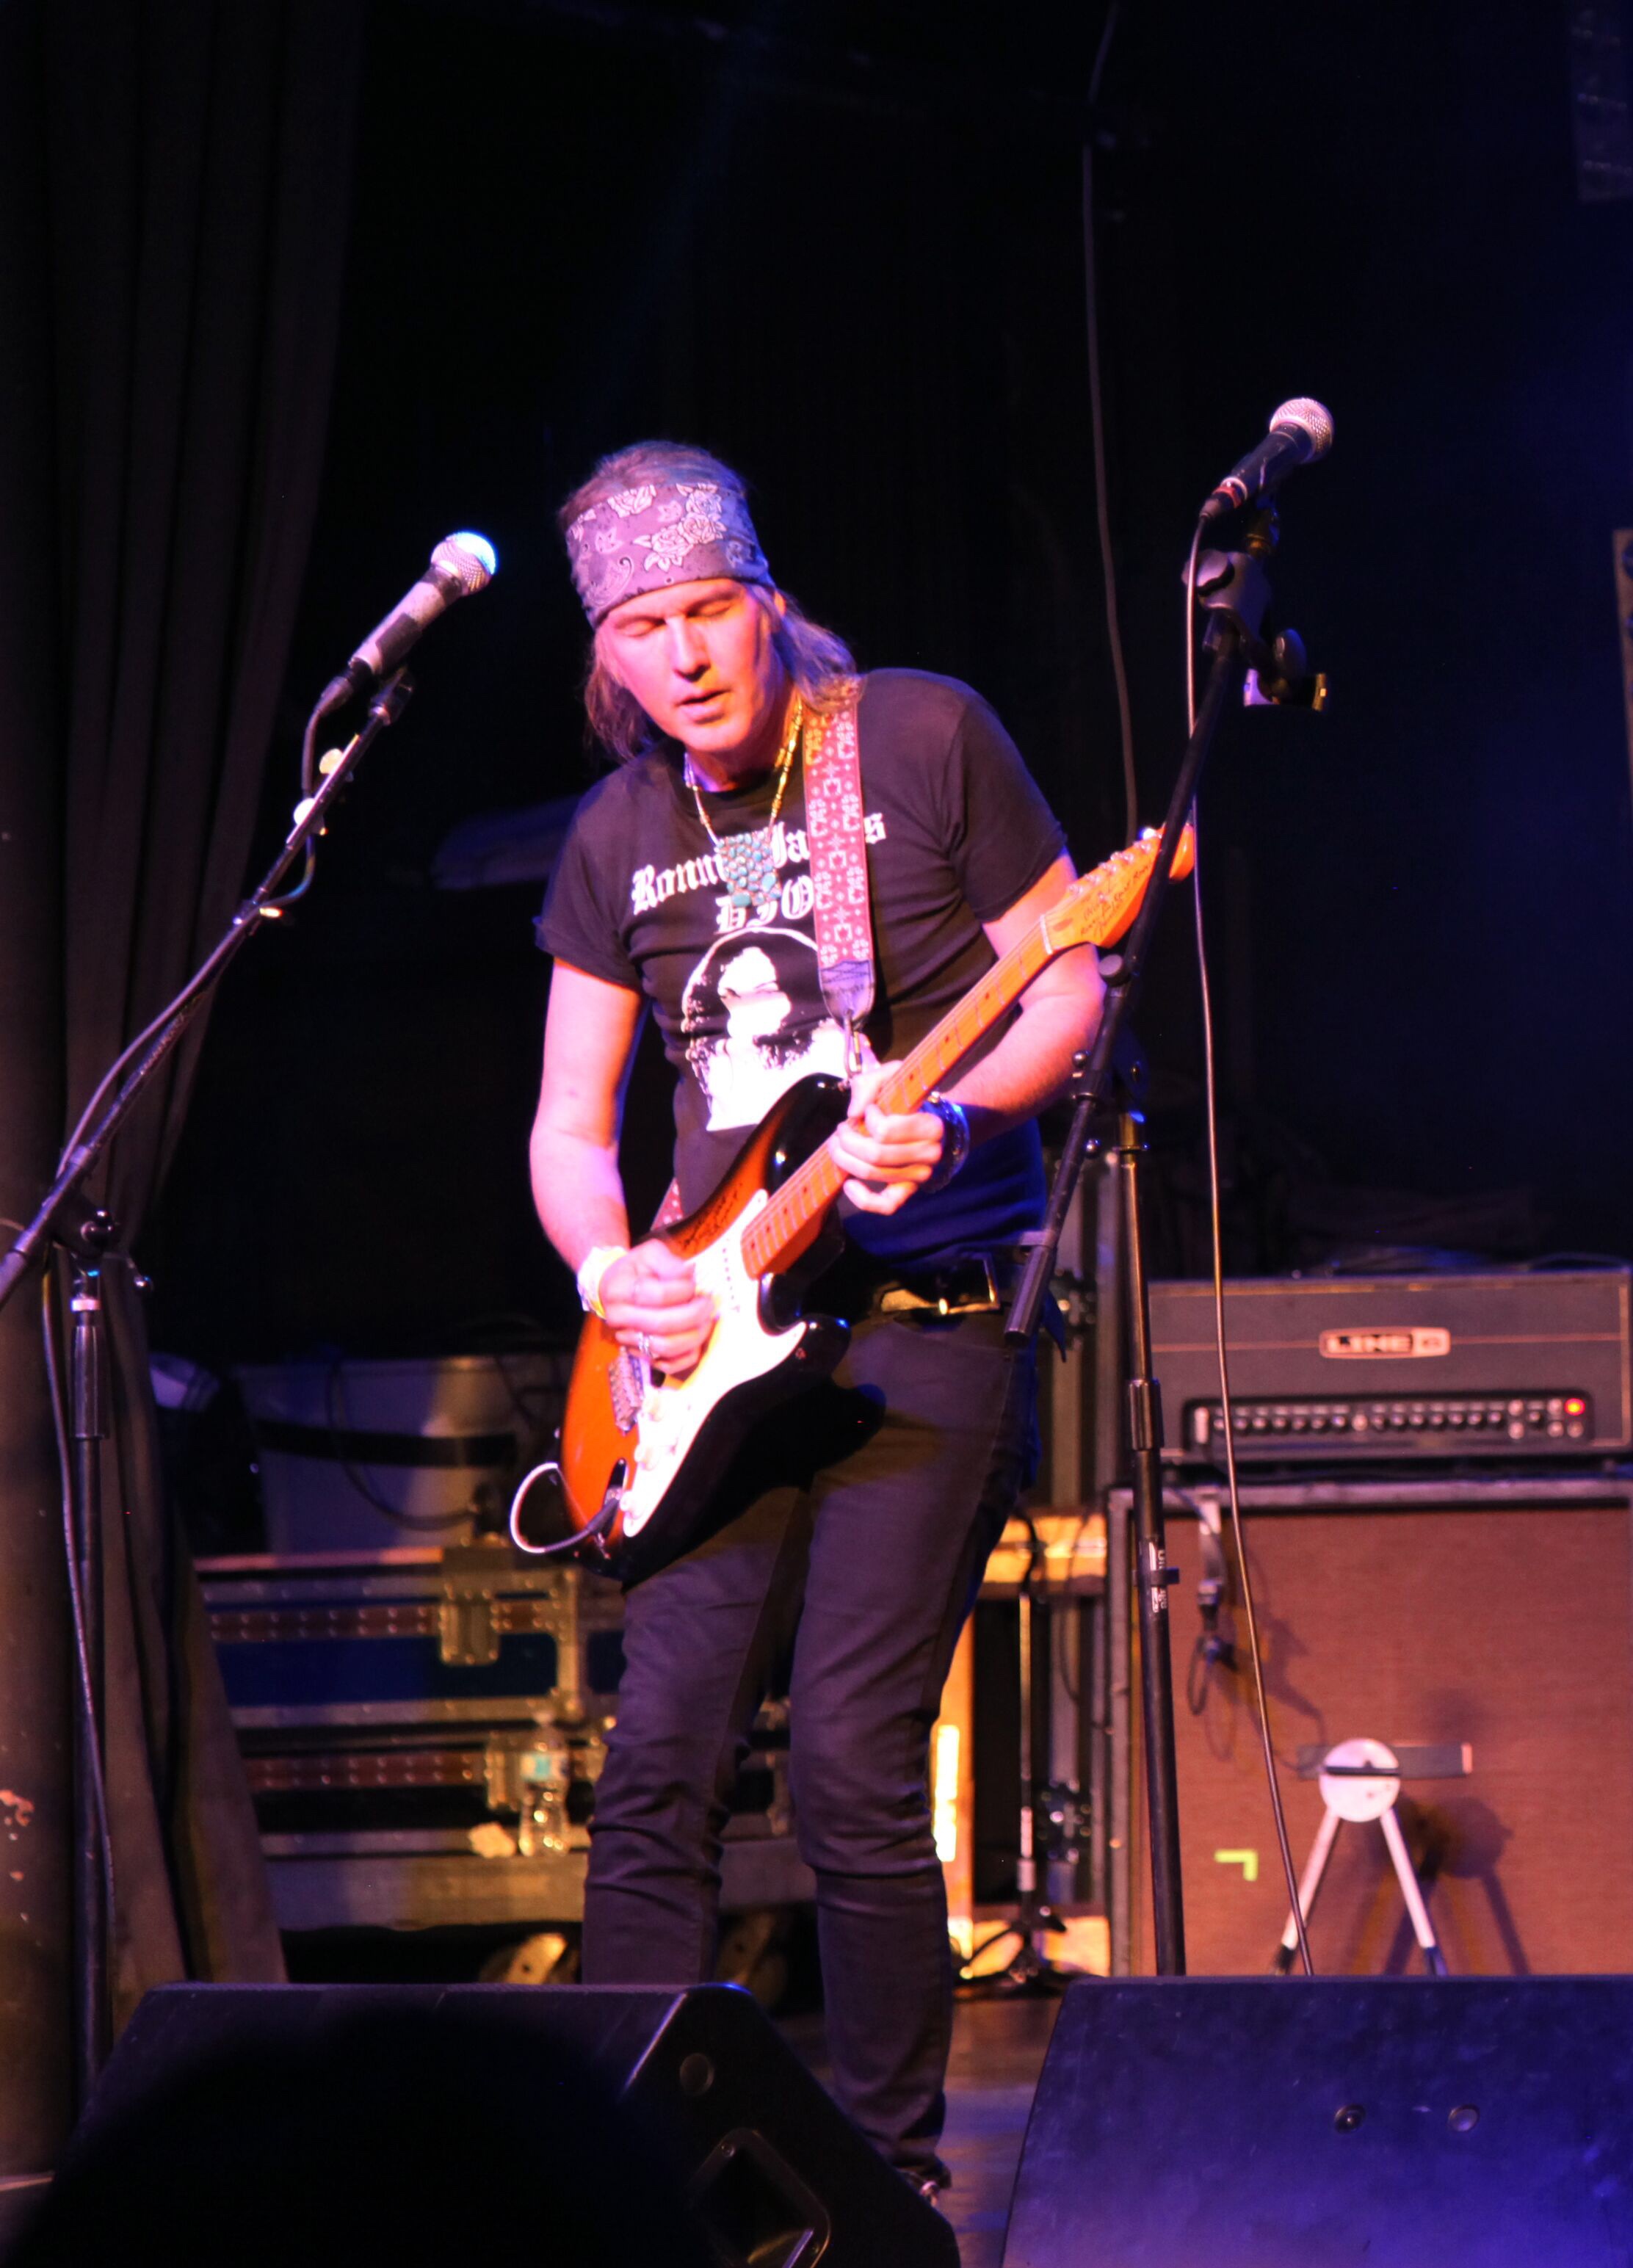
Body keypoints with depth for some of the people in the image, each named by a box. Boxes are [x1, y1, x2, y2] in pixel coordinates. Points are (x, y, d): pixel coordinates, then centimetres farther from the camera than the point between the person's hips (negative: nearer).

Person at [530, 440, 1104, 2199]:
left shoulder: (926, 739, -3)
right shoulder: (618, 837, 11)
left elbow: (1069, 987, 0)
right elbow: (569, 1123, 14)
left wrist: (949, 1120, -18)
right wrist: (609, 1271, -5)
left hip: (929, 1309, -5)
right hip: (718, 1327, 5)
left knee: (850, 1765, -11)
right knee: (659, 1769, -1)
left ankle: (894, 2182, 2)